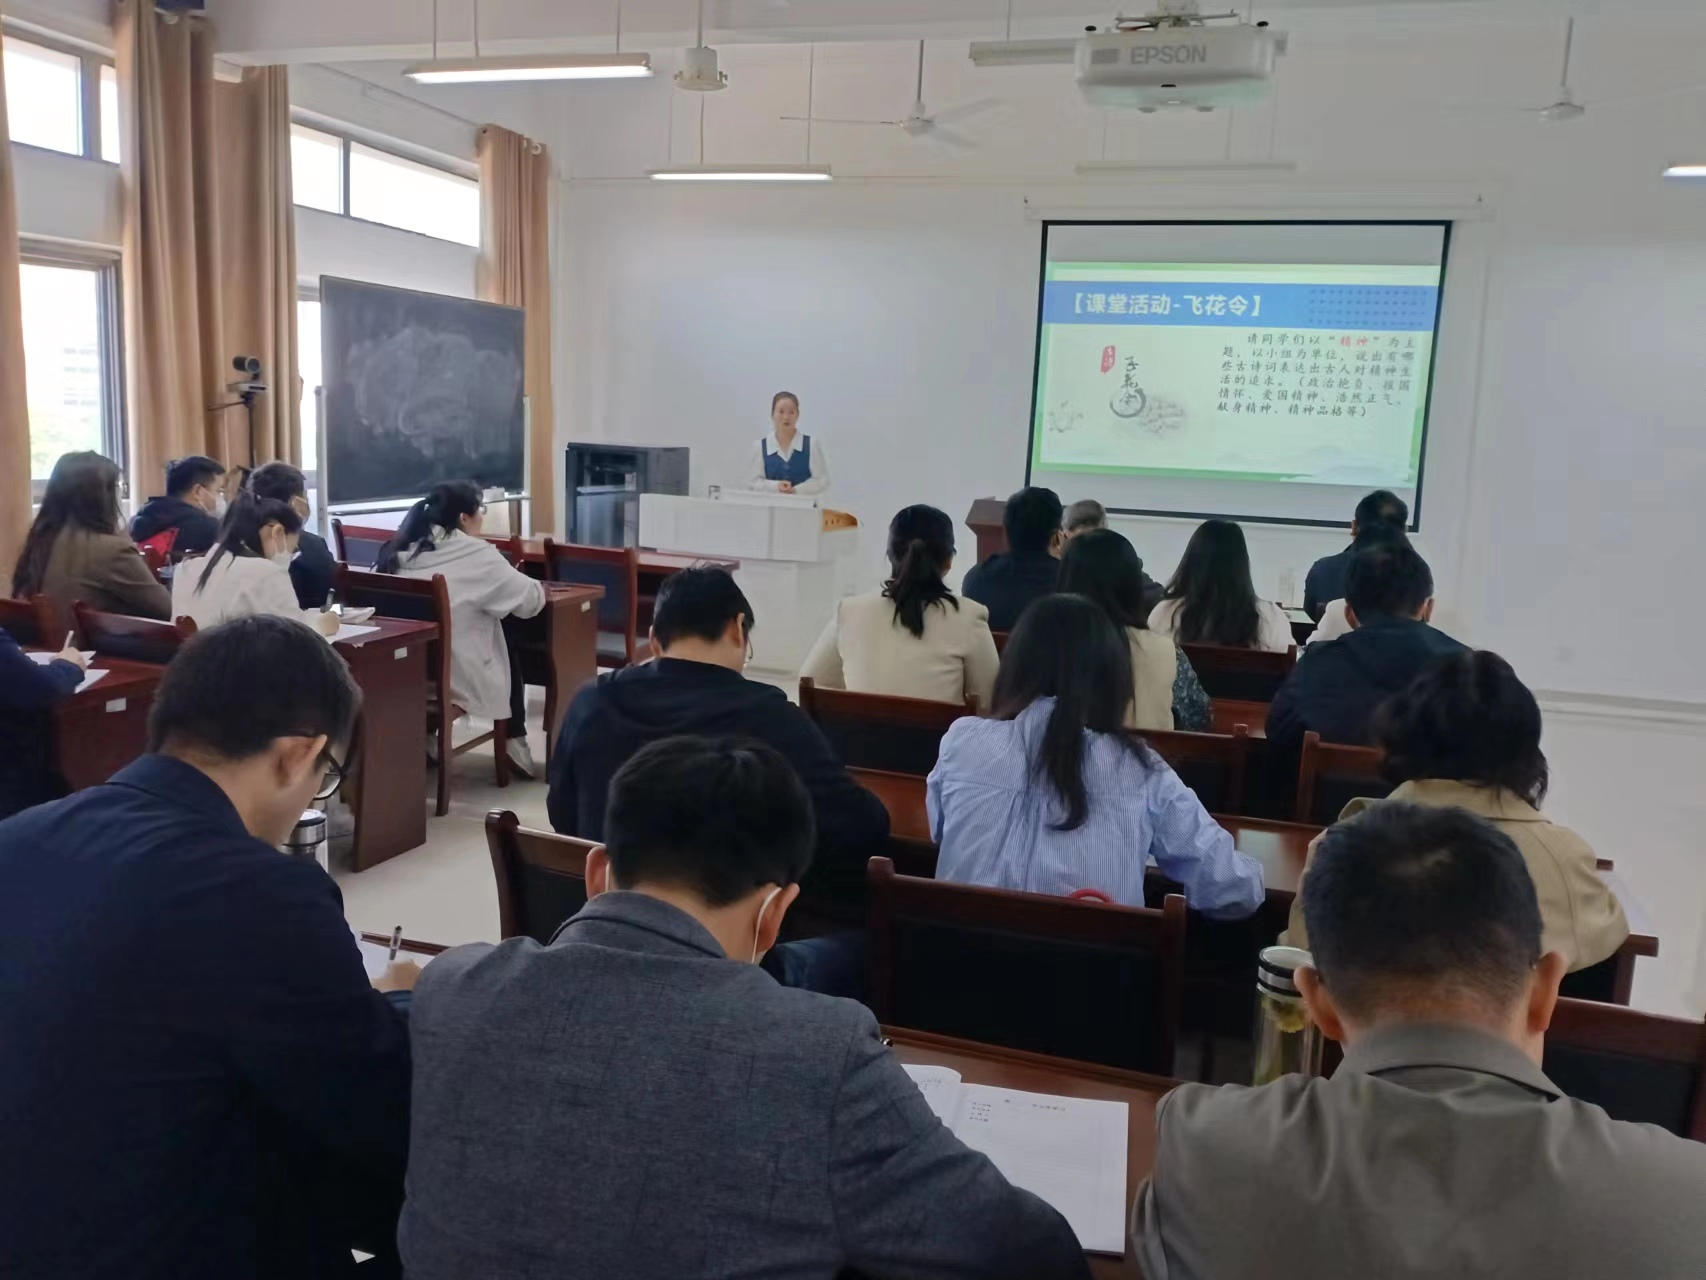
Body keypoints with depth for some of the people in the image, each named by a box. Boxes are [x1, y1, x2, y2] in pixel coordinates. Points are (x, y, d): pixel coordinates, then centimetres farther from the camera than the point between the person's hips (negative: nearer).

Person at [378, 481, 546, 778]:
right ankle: (514, 743, 27)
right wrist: (540, 588, 18)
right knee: (514, 648, 21)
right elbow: (530, 600, -8)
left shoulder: (400, 551, 3)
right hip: (458, 677, -6)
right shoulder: (477, 555, -14)